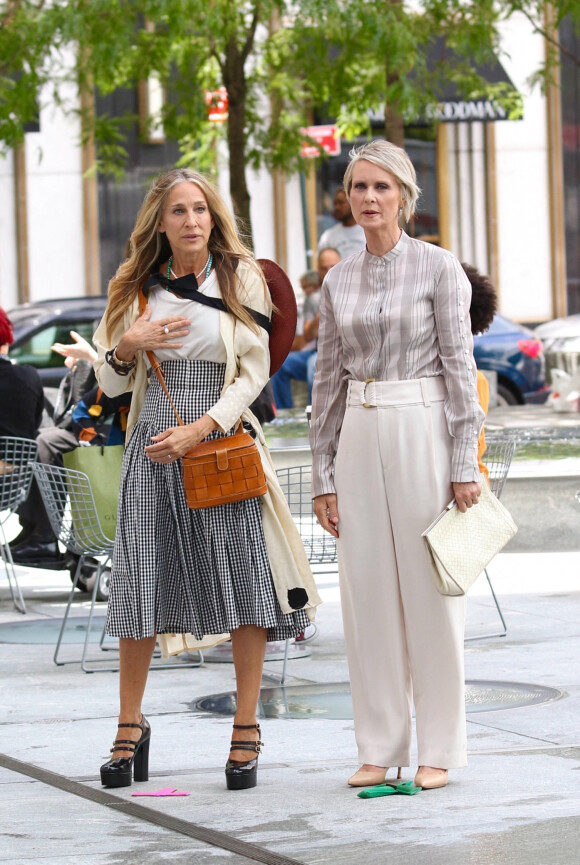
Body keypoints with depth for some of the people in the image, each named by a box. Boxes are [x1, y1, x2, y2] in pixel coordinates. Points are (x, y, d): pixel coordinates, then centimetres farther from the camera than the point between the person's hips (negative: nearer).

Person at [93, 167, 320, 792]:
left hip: (221, 442, -2)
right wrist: (128, 344, -9)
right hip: (152, 446, 2)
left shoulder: (241, 277, 2)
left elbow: (254, 373, -2)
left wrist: (199, 429, -15)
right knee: (140, 583, 3)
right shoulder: (138, 287, 8)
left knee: (244, 582, -4)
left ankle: (246, 730, 4)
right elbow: (110, 382, 13)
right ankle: (130, 726, 15)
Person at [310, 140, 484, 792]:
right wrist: (324, 475, 9)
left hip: (423, 432, -4)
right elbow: (328, 379, 12)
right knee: (367, 590, 4)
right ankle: (380, 747, 10)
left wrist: (464, 464, -11)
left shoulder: (438, 268, -3)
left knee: (430, 589, -2)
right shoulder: (338, 281, 10)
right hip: (359, 438, 4)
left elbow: (460, 365, -6)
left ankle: (438, 748, 5)